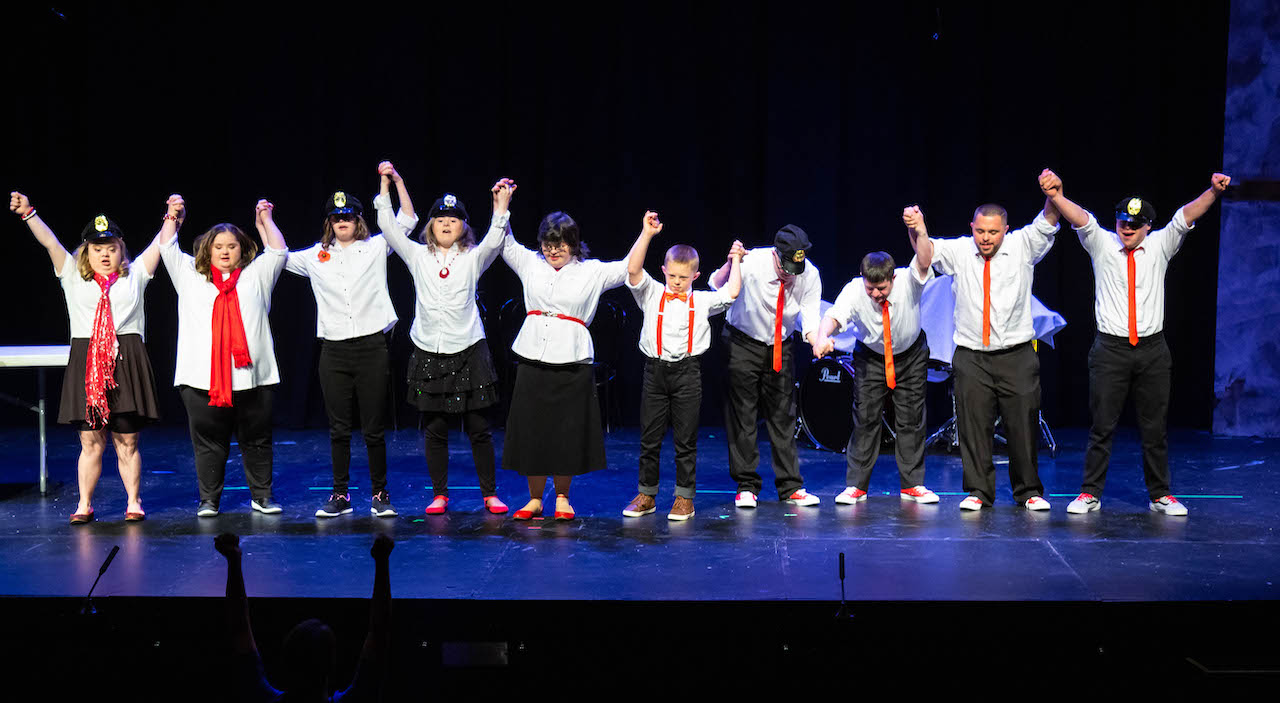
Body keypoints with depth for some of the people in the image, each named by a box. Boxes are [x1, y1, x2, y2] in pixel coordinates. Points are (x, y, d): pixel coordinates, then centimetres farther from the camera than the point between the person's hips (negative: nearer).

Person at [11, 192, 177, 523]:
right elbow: (49, 241, 1)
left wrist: (172, 216, -8)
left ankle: (133, 502, 15)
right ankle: (84, 505, 11)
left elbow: (161, 243, 5)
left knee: (127, 441, 5)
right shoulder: (73, 277, 10)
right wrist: (27, 212, -9)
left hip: (127, 364, 0)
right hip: (86, 365, 0)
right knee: (90, 441, 3)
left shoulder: (134, 275, 11)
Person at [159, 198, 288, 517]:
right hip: (202, 379, 0)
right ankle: (208, 499, 13)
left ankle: (262, 496, 17)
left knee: (256, 439, 6)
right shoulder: (190, 276, 14)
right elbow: (167, 249, 15)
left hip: (252, 377, 0)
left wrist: (264, 221, 18)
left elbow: (278, 252, 12)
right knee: (208, 442, 4)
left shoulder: (256, 276, 14)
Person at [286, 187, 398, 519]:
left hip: (371, 346, -2)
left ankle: (380, 494, 12)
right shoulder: (316, 257, 11)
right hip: (333, 351, 2)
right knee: (338, 428, 6)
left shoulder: (376, 248, 6)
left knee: (374, 428, 2)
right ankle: (340, 495, 14)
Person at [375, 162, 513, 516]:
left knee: (479, 428, 1)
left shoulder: (473, 258, 4)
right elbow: (390, 226, 2)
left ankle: (490, 493, 11)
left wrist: (501, 204, -21)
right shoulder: (418, 256, 7)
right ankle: (439, 494, 16)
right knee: (434, 429, 6)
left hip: (468, 351, -1)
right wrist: (390, 183, -1)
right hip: (429, 352, 1)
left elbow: (495, 238, -12)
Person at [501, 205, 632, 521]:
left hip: (572, 363, -2)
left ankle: (562, 497, 18)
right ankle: (535, 498, 16)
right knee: (531, 430, 4)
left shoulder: (592, 272, 5)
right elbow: (505, 242, 19)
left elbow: (629, 268, 3)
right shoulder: (531, 264, 12)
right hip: (532, 361, 2)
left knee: (567, 433, 2)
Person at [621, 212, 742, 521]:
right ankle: (646, 495, 17)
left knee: (686, 439, 4)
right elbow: (633, 270, -7)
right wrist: (647, 234, -11)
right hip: (655, 370, 1)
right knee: (649, 437, 7)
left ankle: (685, 498, 12)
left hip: (687, 373, -1)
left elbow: (732, 293, -2)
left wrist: (735, 261, 10)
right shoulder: (651, 294, 6)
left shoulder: (702, 301, 8)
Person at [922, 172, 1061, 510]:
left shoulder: (1022, 246, 1)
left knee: (1024, 425, 4)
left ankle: (1029, 492, 18)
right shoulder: (958, 251, 0)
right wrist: (917, 230, -35)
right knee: (974, 426, 2)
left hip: (1017, 355, 0)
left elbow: (1048, 221, -11)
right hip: (971, 356, 0)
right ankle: (978, 492, 14)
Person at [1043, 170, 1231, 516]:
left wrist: (1213, 191, -21)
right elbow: (1080, 218, -13)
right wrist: (1056, 197, -31)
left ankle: (1160, 495, 18)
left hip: (1152, 349, 2)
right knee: (1102, 426, 1)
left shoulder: (1160, 245, 7)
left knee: (1155, 427, 8)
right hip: (1110, 348, -2)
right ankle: (1090, 493, 9)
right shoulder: (1102, 244, 3)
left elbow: (1186, 216, -5)